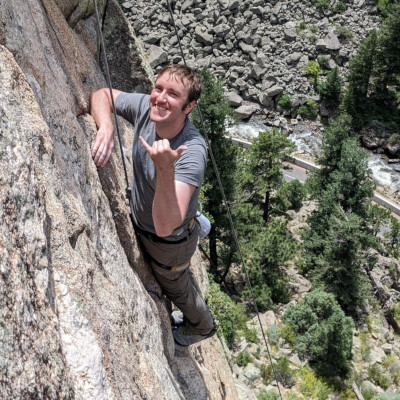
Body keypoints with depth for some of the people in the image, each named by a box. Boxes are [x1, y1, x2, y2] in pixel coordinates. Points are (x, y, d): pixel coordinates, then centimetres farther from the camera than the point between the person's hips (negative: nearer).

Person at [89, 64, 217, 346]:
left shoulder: (192, 151, -41)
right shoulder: (146, 107, -24)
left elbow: (165, 226, -48)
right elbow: (102, 94, -7)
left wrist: (165, 169, -63)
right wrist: (106, 127, -29)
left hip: (170, 242, -5)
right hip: (140, 223, 5)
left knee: (176, 286, 27)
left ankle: (203, 327, 59)